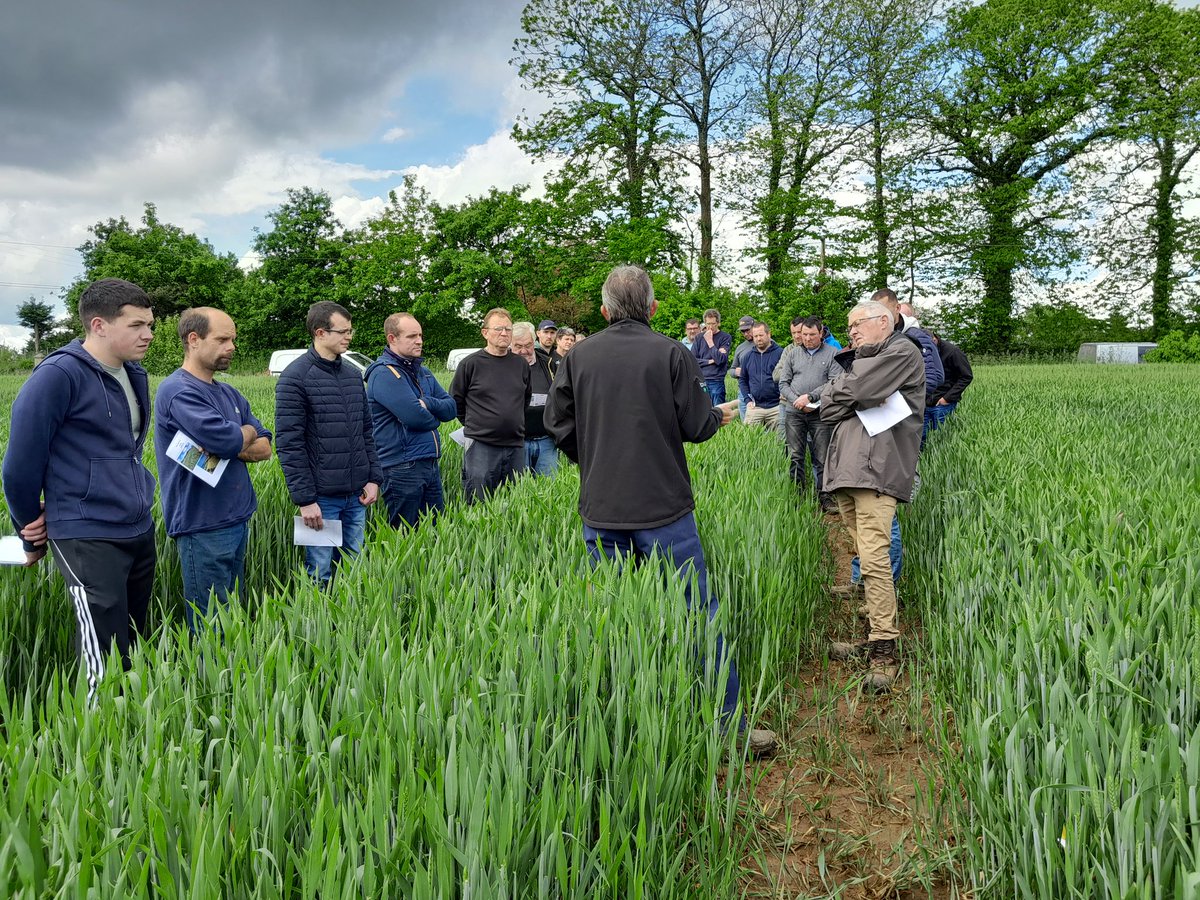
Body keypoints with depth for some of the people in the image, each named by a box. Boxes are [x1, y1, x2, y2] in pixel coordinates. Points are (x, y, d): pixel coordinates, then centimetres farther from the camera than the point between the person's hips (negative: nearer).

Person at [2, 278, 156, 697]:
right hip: (87, 540, -7)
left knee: (135, 648, 16)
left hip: (141, 533, 8)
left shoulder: (135, 376, 10)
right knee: (107, 668, -5)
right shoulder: (58, 377, -13)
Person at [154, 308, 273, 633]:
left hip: (238, 520, 8)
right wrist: (247, 433, -3)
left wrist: (230, 445, -12)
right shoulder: (178, 391, -13)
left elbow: (265, 447, 8)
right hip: (203, 528, -8)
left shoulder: (229, 394, 14)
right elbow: (227, 439, -25)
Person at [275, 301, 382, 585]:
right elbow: (288, 444, -13)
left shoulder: (353, 374, 11)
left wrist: (374, 477, 7)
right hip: (322, 497, -6)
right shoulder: (295, 377, -10)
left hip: (356, 496, 6)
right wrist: (304, 499, -15)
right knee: (320, 575, 5)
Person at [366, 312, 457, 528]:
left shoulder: (422, 371, 15)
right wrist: (435, 417, 0)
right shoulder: (384, 373, -13)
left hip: (430, 464, 8)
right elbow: (415, 417, -22)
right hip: (402, 468, -8)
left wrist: (427, 403, -12)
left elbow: (451, 408, 8)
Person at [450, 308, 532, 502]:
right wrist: (474, 425, 8)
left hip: (515, 445, 4)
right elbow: (455, 400, 5)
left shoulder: (521, 364, 7)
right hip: (481, 446, -4)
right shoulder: (470, 364, -4)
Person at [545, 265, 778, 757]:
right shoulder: (671, 353, -7)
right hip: (664, 509, -3)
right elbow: (697, 425, -7)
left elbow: (557, 422, 3)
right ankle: (729, 728, 13)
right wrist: (719, 416, 16)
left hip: (600, 510, 3)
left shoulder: (577, 356, 1)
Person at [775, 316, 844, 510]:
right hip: (794, 412, 2)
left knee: (822, 457, -1)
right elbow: (783, 383, 8)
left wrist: (809, 396, -13)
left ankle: (824, 496, 7)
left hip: (820, 413, -2)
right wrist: (797, 401, -8)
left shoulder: (832, 354, 4)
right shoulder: (792, 353, 11)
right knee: (795, 456, 2)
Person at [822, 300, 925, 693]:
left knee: (874, 559, -15)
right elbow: (827, 407, 15)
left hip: (877, 469, -8)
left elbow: (854, 391, -11)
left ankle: (885, 650, -11)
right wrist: (861, 397, -1)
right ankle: (874, 634, 16)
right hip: (847, 469, 9)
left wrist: (847, 384, 10)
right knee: (865, 557, 10)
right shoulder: (862, 360, 29)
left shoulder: (902, 351, 2)